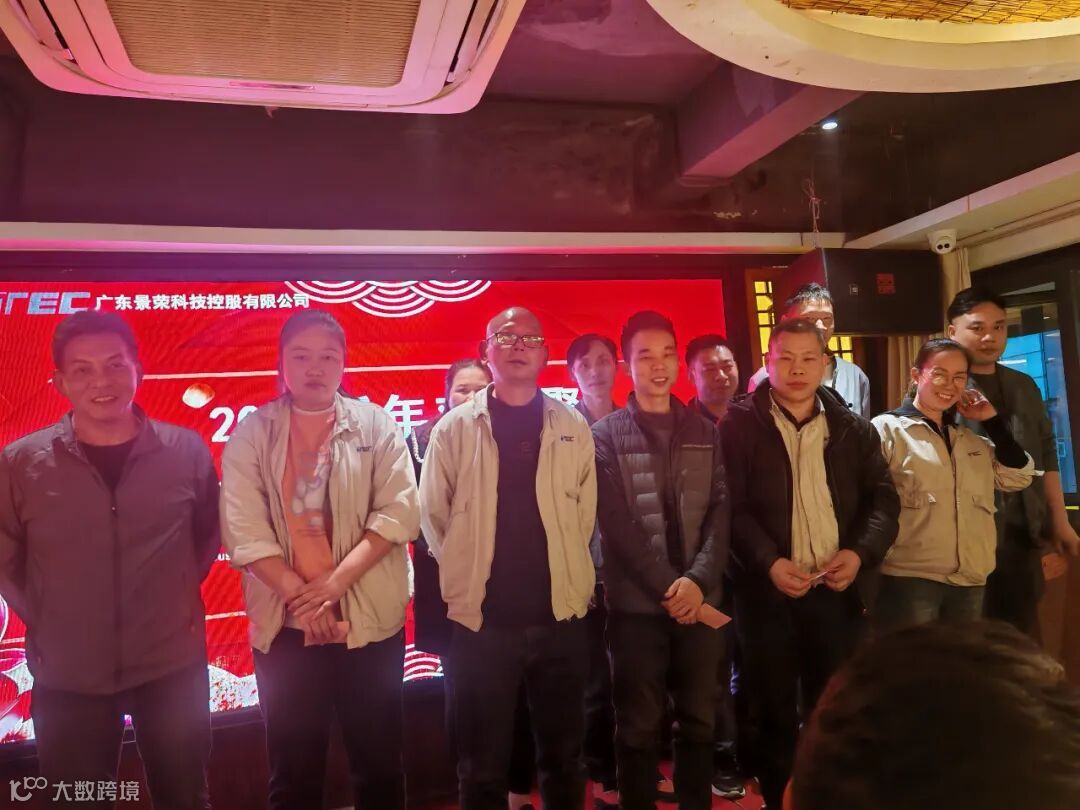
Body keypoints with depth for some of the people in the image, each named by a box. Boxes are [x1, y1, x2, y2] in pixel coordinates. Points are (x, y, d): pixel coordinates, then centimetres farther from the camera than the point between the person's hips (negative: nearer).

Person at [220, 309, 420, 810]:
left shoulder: (376, 425, 1)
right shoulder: (251, 435, 1)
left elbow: (398, 513, -7)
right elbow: (244, 531, -7)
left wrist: (335, 583, -16)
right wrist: (300, 595, -15)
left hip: (370, 621, 0)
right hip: (285, 625, 1)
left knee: (379, 766, 14)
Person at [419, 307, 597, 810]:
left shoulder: (572, 427, 5)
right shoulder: (454, 428, 0)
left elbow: (585, 512, 9)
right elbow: (433, 515, 4)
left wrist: (570, 577, 7)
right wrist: (467, 576, 4)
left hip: (560, 614, 2)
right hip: (482, 619, -1)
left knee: (563, 754, 16)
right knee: (482, 765, 11)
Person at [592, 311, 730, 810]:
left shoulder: (704, 432, 9)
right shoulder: (606, 436, -2)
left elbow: (721, 509, 2)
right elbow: (616, 523, -9)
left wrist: (698, 579, -12)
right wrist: (667, 587, -13)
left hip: (700, 600, 3)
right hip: (636, 603, -3)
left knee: (699, 721, 13)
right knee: (639, 728, 7)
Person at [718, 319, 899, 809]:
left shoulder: (853, 429, 10)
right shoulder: (739, 425, -1)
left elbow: (884, 499, 8)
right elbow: (732, 506, -7)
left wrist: (861, 552, -9)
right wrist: (770, 562, -18)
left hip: (838, 589, 3)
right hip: (767, 590, -2)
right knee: (774, 710, 9)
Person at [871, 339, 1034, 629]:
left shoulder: (971, 439, 18)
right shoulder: (888, 429, -4)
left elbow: (1018, 477, 13)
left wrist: (991, 420, 8)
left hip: (970, 581, 7)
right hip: (909, 579, -7)